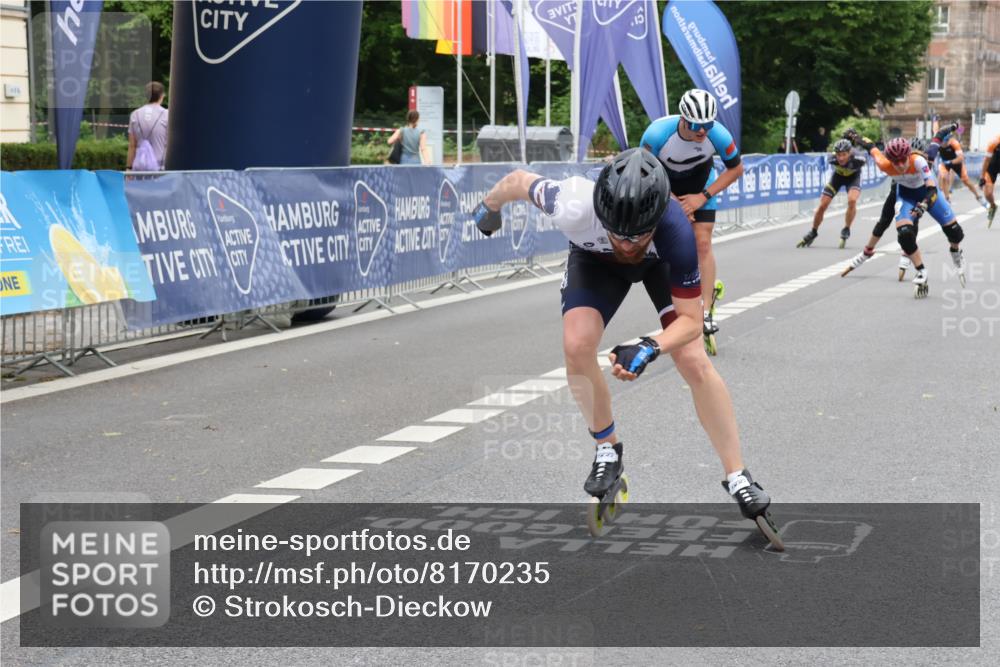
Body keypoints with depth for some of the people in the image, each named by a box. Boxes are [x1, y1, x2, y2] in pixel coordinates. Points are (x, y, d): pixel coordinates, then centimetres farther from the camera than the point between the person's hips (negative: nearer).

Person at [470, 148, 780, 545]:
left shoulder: (675, 232, -43)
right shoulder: (575, 207, -43)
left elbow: (691, 318, -31)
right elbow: (519, 180, -20)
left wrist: (650, 348, -50)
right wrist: (489, 207, 2)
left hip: (660, 262, -1)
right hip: (595, 259, 1)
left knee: (694, 362, -15)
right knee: (577, 347, -23)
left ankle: (737, 477, 1)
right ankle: (607, 450, 4)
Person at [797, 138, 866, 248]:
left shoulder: (856, 159, -40)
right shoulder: (832, 159, -34)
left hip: (853, 176, -2)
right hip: (838, 175, 2)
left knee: (852, 200, -29)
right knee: (822, 205, -4)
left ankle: (846, 231, -8)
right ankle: (813, 232, 21)